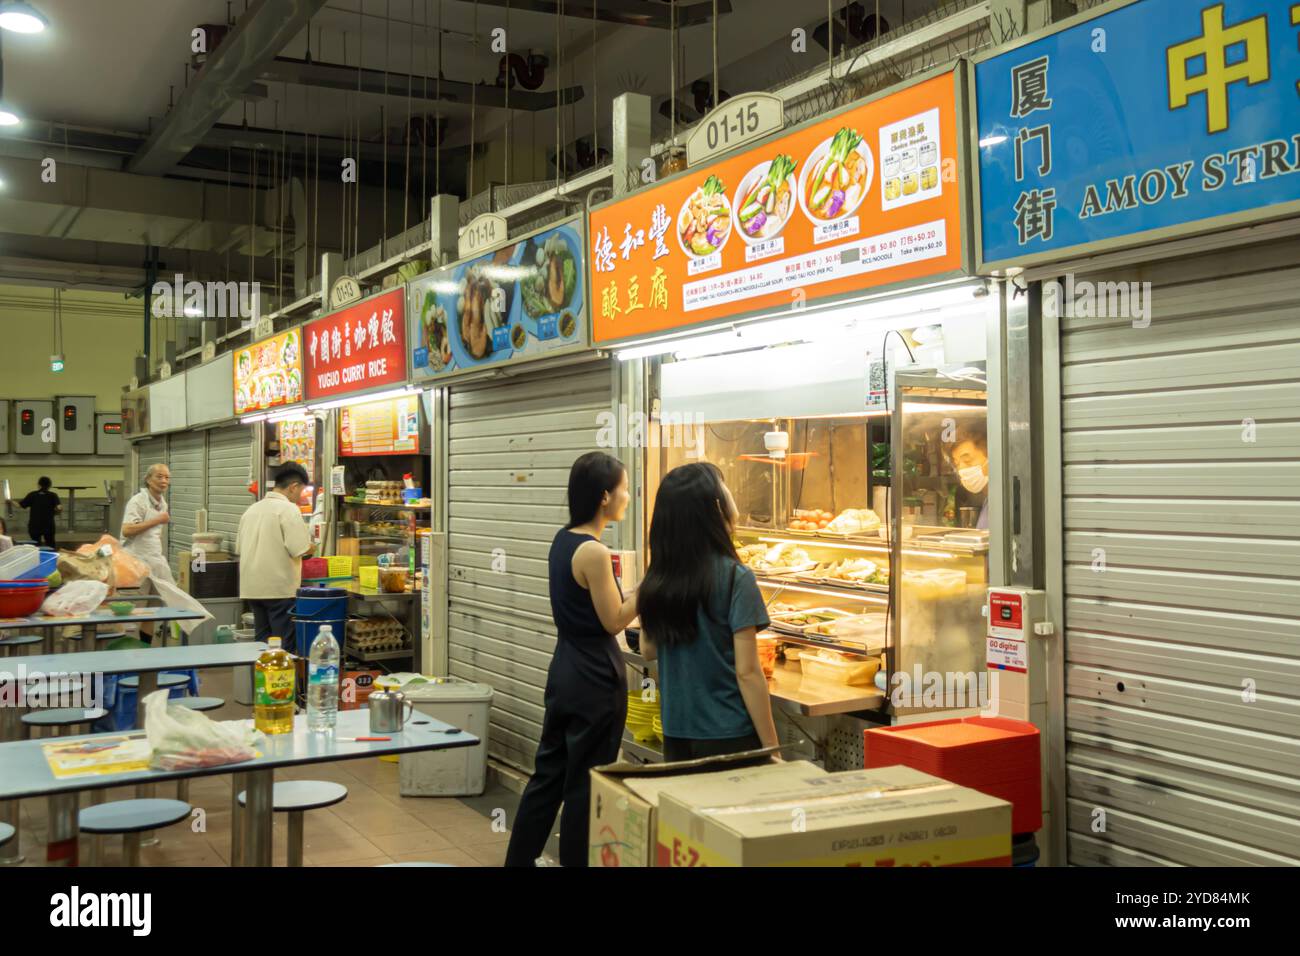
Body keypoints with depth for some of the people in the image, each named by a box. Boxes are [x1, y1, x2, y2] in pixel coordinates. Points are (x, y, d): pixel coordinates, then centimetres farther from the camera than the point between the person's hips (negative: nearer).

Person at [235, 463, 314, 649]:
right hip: (280, 588, -7)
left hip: (252, 588, 7)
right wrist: (310, 546, 3)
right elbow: (301, 549, -18)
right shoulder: (288, 508, -11)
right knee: (284, 646, -1)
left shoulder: (252, 509, 12)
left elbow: (239, 548, 18)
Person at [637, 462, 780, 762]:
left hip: (675, 736, 5)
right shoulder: (735, 579, -16)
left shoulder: (656, 579, 0)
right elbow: (747, 672, -17)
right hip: (729, 736, -5)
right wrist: (771, 746, -11)